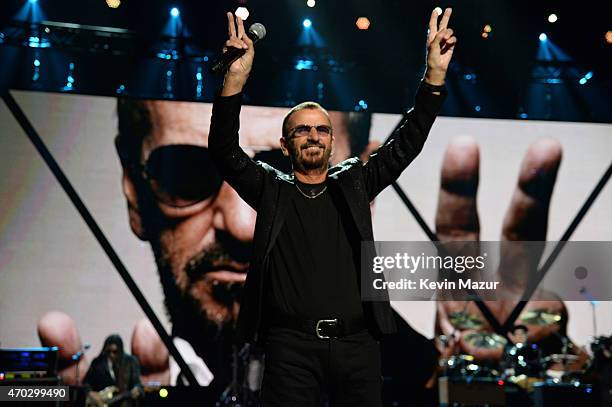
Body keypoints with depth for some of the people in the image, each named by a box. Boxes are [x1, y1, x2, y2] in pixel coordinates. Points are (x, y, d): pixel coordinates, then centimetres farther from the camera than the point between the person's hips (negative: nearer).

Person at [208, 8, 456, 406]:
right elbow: (225, 152, -4)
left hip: (358, 343, 2)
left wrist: (435, 74, -3)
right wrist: (236, 79, -18)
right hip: (292, 344, -2)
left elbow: (405, 145, 8)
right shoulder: (271, 190, 9)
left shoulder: (353, 182, 14)